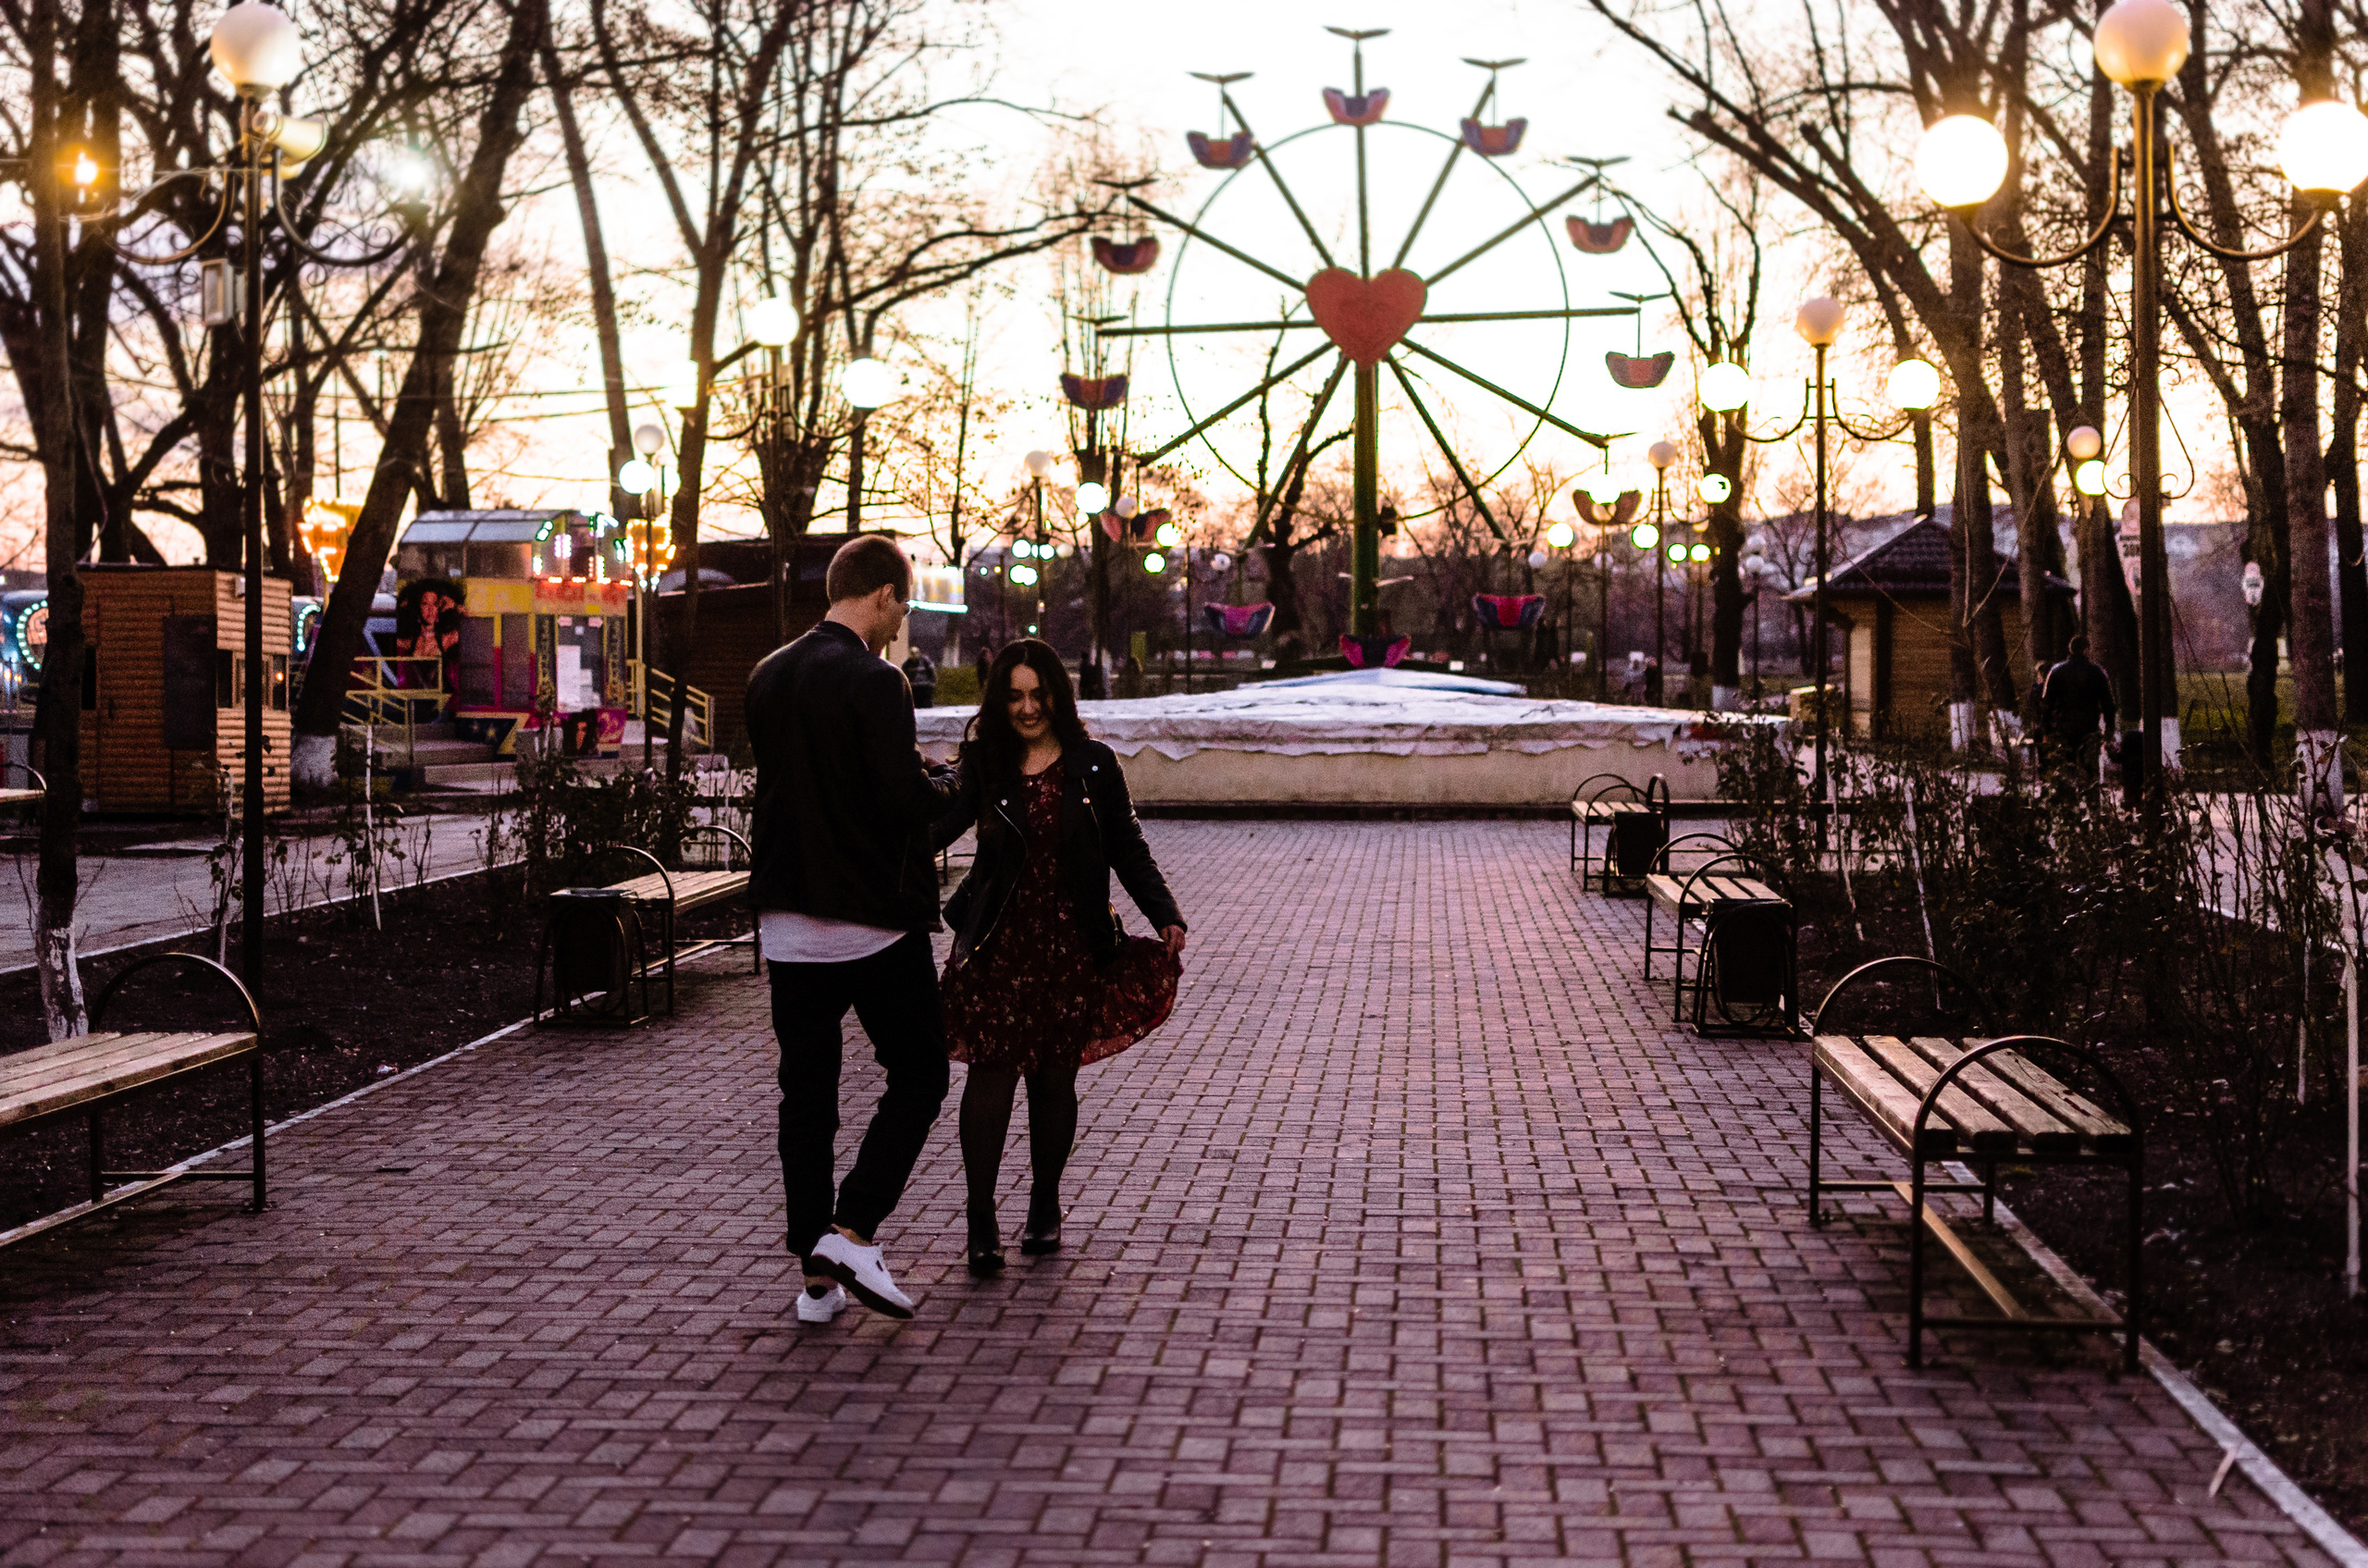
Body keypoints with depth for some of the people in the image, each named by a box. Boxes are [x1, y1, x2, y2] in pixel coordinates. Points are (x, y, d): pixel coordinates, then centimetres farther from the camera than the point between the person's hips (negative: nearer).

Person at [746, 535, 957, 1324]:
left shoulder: (768, 676, 7)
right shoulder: (873, 682, -15)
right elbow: (903, 801, -21)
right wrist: (942, 785, 1)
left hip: (787, 916, 7)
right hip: (872, 915, -6)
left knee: (806, 1090, 10)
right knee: (918, 1074, 9)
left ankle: (817, 1275, 13)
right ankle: (853, 1231, -4)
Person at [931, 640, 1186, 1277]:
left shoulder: (1092, 765, 3)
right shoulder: (985, 764, 3)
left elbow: (1128, 849, 6)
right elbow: (940, 824, -13)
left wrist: (1164, 916, -6)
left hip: (1072, 943, 0)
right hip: (999, 940, 0)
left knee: (1055, 1076, 5)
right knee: (992, 1069, -8)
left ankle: (1045, 1206, 24)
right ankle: (981, 1218, -2)